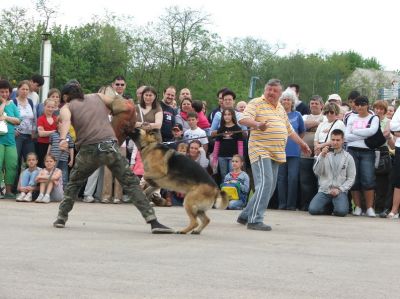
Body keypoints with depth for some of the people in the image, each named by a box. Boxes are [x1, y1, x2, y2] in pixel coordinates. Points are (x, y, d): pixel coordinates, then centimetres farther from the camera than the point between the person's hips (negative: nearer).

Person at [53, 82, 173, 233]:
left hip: (88, 150, 0)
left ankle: (62, 218, 21)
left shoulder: (66, 107, 15)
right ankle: (153, 222, -8)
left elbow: (65, 121, -7)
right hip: (109, 145, 0)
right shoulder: (98, 97, 23)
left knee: (73, 184, 27)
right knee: (131, 184, 3)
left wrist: (63, 139, -24)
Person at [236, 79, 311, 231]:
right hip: (261, 150, -8)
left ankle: (245, 216, 17)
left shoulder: (281, 108, 21)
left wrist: (301, 143, 35)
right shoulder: (256, 103, -3)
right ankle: (255, 220, -19)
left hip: (276, 154, 8)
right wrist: (257, 124, -36)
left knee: (270, 187, 8)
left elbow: (289, 129, 33)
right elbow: (244, 119, -18)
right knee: (265, 183, -19)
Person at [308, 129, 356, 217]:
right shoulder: (324, 154, 10)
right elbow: (317, 172, -2)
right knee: (313, 210, -23)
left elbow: (351, 178, 4)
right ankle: (329, 207, 9)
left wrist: (339, 189, -9)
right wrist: (322, 156, -13)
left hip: (340, 191, -1)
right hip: (324, 190, 1)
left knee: (342, 211, -29)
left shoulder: (348, 157, 6)